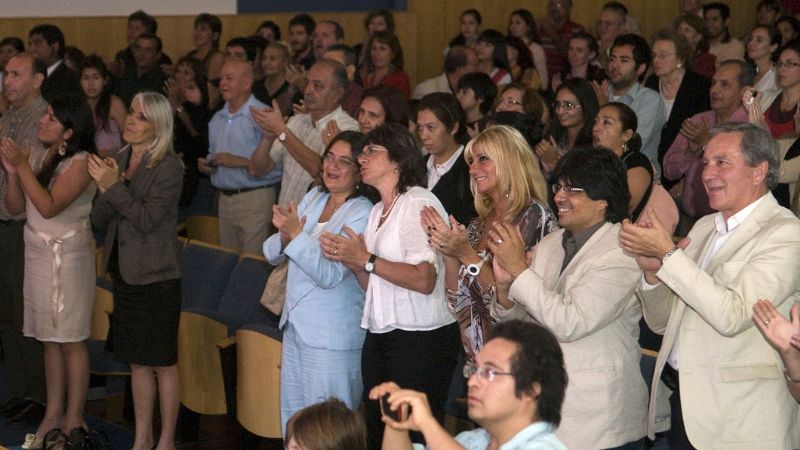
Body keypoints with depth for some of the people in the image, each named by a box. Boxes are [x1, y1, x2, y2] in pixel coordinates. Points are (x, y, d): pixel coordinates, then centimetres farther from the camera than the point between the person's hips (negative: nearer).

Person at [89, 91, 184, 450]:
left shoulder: (169, 168, -13)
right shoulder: (119, 161, 6)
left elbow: (148, 219, -20)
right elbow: (99, 221, 5)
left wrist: (114, 187, -24)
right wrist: (106, 189, -13)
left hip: (156, 279, -6)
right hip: (125, 273, 6)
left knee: (162, 364, 4)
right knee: (137, 362, 14)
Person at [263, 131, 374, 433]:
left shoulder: (362, 215, -14)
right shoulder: (314, 197, 7)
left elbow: (329, 275, -22)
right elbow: (272, 255, 6)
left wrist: (297, 234, -28)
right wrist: (284, 236, -15)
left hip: (331, 338, -7)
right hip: (295, 325, 7)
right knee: (292, 420, 18)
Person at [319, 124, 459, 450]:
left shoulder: (419, 203, -10)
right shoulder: (378, 211, 16)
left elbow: (424, 280, -22)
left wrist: (365, 259, -16)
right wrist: (349, 260, 1)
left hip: (421, 340, -9)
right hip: (380, 337, 9)